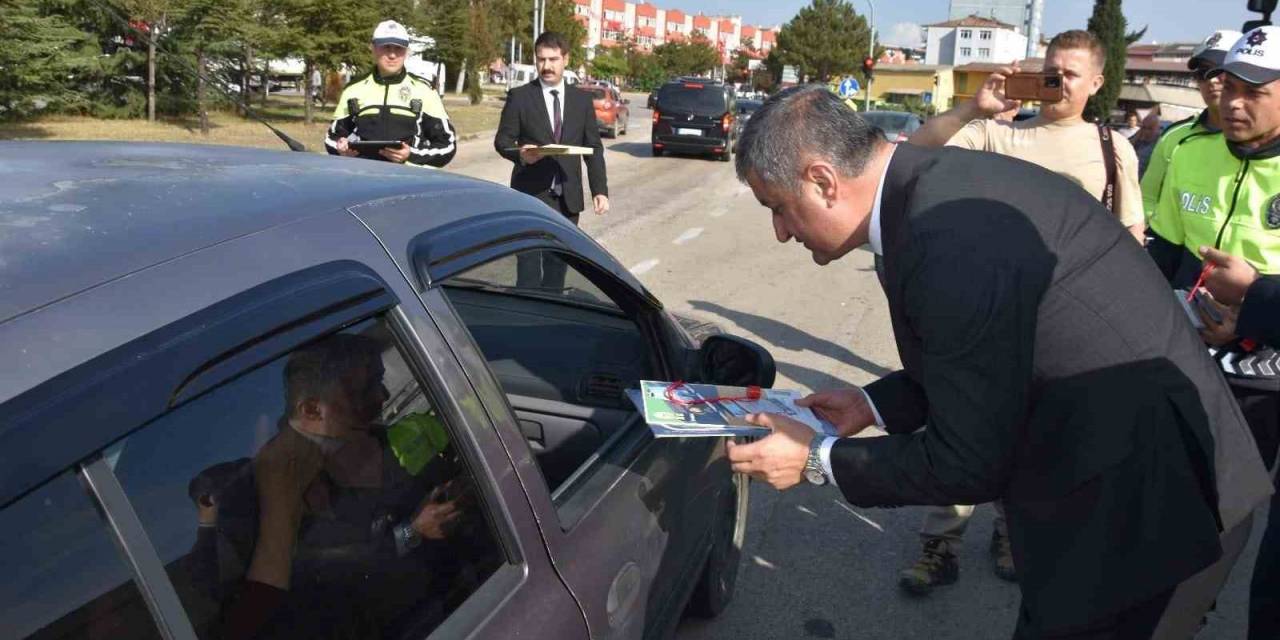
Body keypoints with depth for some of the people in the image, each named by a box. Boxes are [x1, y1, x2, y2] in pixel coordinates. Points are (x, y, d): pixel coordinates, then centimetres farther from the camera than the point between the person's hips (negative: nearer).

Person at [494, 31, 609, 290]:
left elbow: (594, 148, 9)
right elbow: (502, 140, 2)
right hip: (530, 196, -3)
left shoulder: (582, 99, 10)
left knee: (557, 267, 8)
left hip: (567, 199, 3)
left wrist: (600, 190, 0)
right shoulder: (519, 97, 2)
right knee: (529, 269, -5)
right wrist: (520, 154, -21)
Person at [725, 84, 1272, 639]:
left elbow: (969, 464, -22)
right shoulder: (947, 179, 0)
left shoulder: (951, 242, -30)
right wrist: (873, 404, 5)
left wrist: (817, 461, -12)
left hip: (1127, 491, -9)